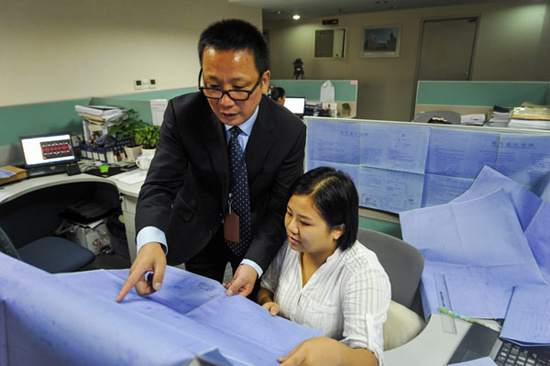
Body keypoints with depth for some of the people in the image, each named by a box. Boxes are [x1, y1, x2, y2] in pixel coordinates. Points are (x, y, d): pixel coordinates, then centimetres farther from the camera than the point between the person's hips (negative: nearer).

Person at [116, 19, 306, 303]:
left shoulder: (291, 131, -23)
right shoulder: (182, 113, -22)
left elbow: (280, 207, -20)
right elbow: (160, 184, -24)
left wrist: (253, 264, -34)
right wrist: (150, 241, -44)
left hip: (256, 234, 0)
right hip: (199, 233, 1)